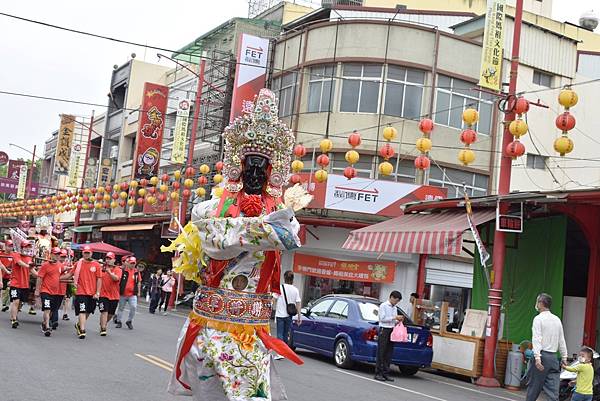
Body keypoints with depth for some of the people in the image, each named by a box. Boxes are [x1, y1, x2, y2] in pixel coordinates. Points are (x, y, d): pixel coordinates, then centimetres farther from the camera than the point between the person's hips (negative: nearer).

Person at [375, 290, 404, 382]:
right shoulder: (383, 306, -4)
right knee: (381, 353, -5)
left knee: (389, 354, 6)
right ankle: (378, 373, -2)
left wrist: (398, 320, 1)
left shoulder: (395, 308, 17)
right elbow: (382, 318, -13)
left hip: (392, 330, 7)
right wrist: (395, 318, -15)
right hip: (384, 330, -7)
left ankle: (386, 373, 10)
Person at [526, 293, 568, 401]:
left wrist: (537, 357, -22)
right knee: (553, 390, 0)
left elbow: (537, 339, -16)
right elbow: (562, 340, 13)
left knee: (533, 387, 6)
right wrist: (564, 357, 17)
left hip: (542, 355, -5)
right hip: (553, 357, 5)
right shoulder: (557, 319, 12)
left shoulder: (538, 318, -6)